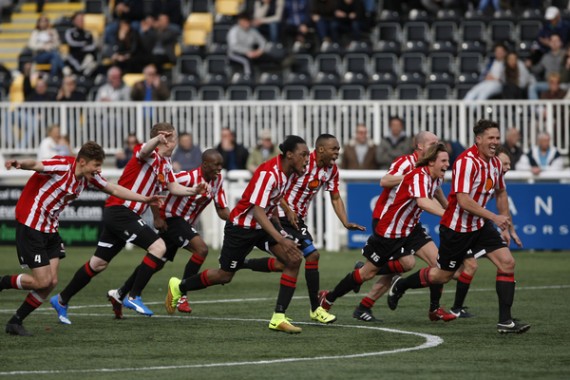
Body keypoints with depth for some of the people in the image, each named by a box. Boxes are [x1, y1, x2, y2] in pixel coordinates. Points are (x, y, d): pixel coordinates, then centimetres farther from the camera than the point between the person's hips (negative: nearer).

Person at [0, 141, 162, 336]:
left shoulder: (89, 177, 3)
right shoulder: (62, 166, -21)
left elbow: (114, 189, 15)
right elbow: (36, 165, -37)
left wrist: (145, 199, 13)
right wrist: (20, 164, -59)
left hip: (50, 229, 8)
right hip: (30, 226, -8)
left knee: (51, 282, 1)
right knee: (42, 282, -12)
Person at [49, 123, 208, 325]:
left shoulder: (165, 164, 17)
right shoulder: (150, 155, -13)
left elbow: (174, 187, 21)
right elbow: (144, 151, -37)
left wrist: (194, 190, 3)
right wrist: (157, 140, -60)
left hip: (115, 214, 10)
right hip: (120, 211, -10)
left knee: (99, 263, 16)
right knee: (158, 247, -18)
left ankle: (61, 300, 26)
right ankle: (134, 297, -16)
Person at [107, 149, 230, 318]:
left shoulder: (217, 180, 0)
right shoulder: (190, 177, -24)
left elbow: (222, 211, 3)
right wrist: (157, 217, -21)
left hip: (185, 223, 8)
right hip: (171, 217, -8)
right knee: (201, 249, -25)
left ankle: (119, 294, 26)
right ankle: (181, 296, -18)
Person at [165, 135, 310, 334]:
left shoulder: (288, 172, -4)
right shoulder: (268, 173, -30)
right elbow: (257, 210, -36)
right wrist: (281, 240, -44)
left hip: (263, 225, 7)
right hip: (241, 226, -7)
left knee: (294, 259, -14)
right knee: (225, 275, 8)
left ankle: (279, 318, -12)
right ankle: (178, 287, 36)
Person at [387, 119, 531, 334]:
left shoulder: (496, 163, 2)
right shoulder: (467, 162, -24)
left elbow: (500, 193, 20)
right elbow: (463, 200, -31)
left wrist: (505, 227, 17)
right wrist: (494, 217, -32)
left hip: (481, 226, 7)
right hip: (456, 227, -7)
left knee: (507, 263, -10)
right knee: (443, 275, 8)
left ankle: (505, 321, -8)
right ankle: (400, 286, 36)